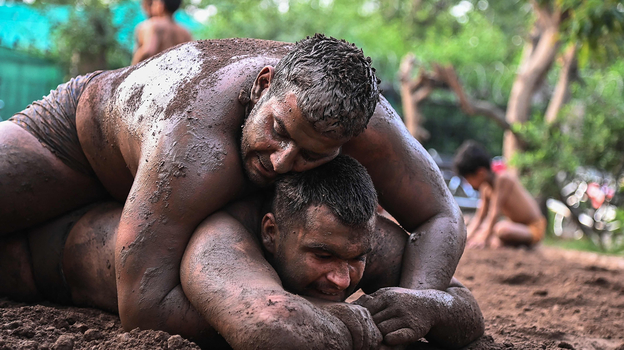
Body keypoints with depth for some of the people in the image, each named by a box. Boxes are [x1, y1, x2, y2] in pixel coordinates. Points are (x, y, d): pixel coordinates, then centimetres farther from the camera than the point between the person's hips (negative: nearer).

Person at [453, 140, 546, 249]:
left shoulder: (503, 179, -21)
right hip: (517, 226, 9)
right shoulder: (486, 187, 3)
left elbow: (495, 213, -26)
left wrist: (484, 240, -29)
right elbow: (479, 216, 3)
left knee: (502, 229, -36)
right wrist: (466, 237, -8)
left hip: (533, 230, -9)